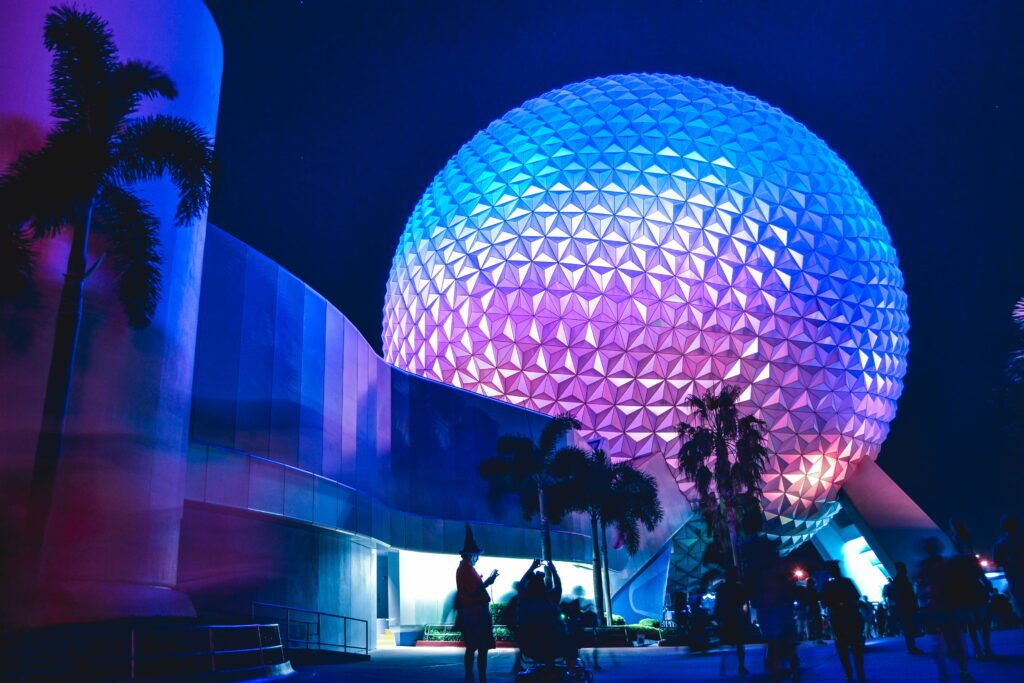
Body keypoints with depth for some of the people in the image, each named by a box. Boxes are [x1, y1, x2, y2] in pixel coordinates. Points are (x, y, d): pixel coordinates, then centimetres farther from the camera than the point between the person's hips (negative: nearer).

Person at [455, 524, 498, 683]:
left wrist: (485, 581, 18)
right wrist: (488, 581, -14)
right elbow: (474, 591, -22)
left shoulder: (462, 568, 17)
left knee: (472, 647, 15)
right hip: (475, 613, -11)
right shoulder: (467, 569, -15)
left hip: (470, 612, 11)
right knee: (482, 648, -9)